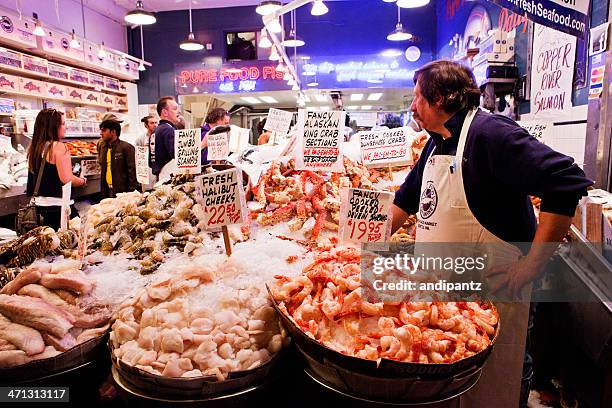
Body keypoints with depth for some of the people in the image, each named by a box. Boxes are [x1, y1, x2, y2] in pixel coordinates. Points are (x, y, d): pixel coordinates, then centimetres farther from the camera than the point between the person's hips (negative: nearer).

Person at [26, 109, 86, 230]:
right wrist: (82, 180, -2)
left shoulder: (33, 148, 10)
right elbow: (67, 179, -21)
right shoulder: (59, 147, -14)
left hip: (41, 203, 8)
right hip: (59, 206, -8)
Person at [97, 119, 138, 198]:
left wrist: (131, 193, -14)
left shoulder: (126, 147, -9)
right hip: (107, 190, 6)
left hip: (122, 190, -6)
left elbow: (132, 172, -11)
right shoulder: (103, 147, 12)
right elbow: (102, 168, 21)